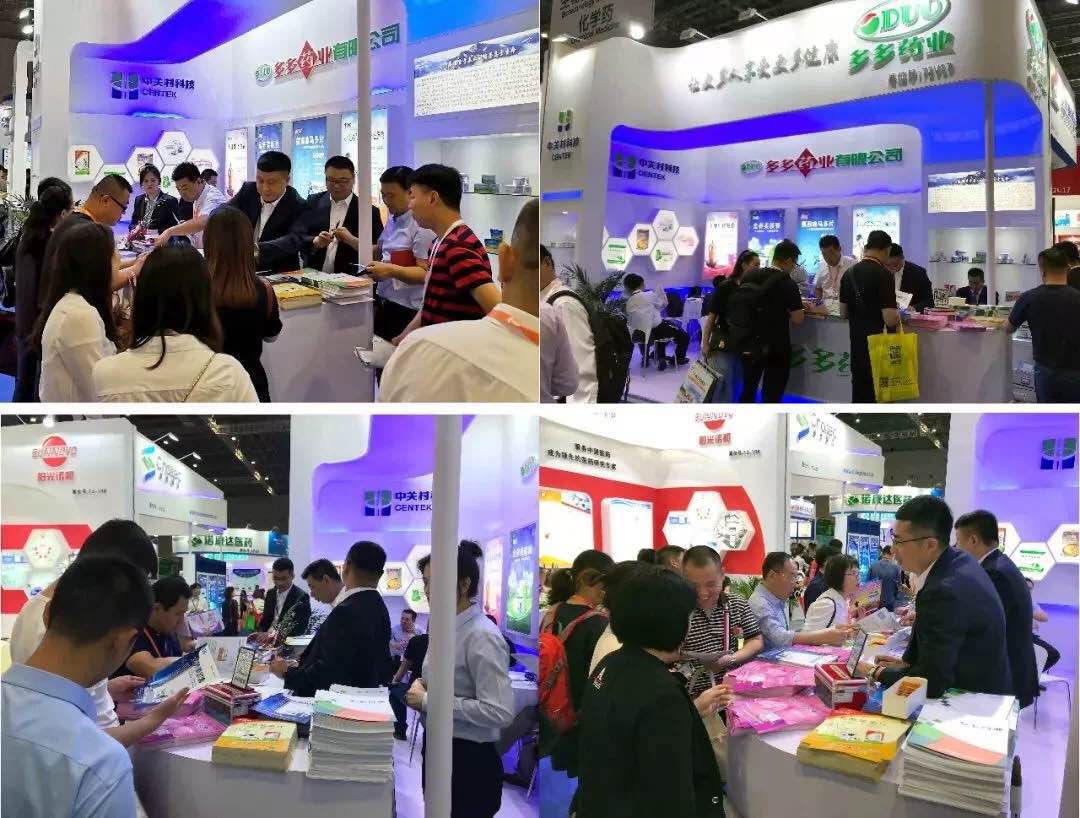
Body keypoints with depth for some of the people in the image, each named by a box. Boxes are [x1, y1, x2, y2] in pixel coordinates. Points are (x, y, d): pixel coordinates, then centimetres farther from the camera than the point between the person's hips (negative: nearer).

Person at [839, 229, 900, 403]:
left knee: (860, 388, 14)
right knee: (879, 394, 1)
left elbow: (843, 313, 11)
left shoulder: (849, 273, 3)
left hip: (857, 343, 6)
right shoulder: (884, 274, -16)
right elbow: (890, 319, -21)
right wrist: (898, 315, -1)